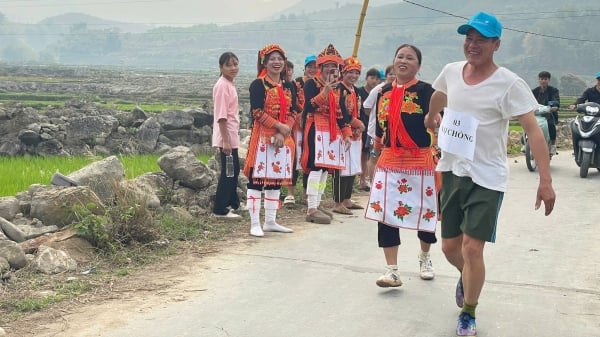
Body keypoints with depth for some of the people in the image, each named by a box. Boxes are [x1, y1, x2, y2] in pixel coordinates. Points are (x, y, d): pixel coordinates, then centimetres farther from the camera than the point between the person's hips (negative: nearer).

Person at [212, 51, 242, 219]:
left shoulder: (229, 84, 13)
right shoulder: (222, 86, -16)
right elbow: (221, 116, -20)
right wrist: (225, 140, -23)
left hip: (232, 135, 10)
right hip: (226, 136, -10)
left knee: (234, 168, 19)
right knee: (228, 171, -5)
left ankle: (232, 202, 33)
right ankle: (220, 209, 1)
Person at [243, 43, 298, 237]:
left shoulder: (288, 87, 12)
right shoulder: (258, 85, -5)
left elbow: (293, 112, 6)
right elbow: (258, 112, -13)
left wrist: (283, 133, -9)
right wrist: (279, 126, -15)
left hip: (283, 139, 6)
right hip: (262, 137, -6)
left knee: (276, 179, 10)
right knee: (257, 179, -5)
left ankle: (270, 222, 19)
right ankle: (255, 224, -1)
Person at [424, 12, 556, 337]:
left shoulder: (509, 84, -17)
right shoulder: (450, 72, -1)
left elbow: (533, 130, -21)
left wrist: (545, 180, -28)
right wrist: (431, 116, 40)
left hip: (486, 178, -5)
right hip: (452, 172, 5)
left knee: (471, 248, -8)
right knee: (450, 246, 12)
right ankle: (467, 278, 47)